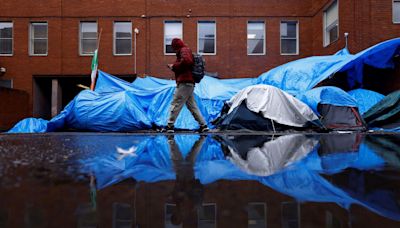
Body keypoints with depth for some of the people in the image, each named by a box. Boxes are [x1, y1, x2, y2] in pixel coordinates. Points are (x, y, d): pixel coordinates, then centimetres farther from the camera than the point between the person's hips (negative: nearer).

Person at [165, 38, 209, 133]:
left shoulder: (184, 50, -3)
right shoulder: (187, 51, 27)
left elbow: (186, 61, -23)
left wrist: (174, 66, -12)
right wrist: (174, 67, 13)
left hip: (184, 83, -10)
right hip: (189, 83, 10)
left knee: (175, 104, -9)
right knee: (192, 106, 11)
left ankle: (169, 126, -8)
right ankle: (203, 125, 12)